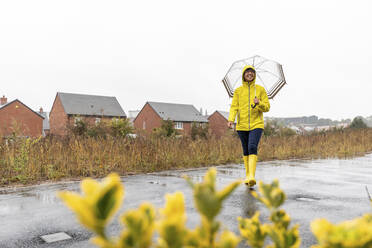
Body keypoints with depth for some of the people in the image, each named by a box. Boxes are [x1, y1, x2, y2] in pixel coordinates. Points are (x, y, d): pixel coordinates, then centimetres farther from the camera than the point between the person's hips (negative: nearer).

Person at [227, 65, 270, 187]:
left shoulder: (260, 89, 6)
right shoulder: (238, 91, 8)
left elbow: (267, 107, 5)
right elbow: (234, 107, 3)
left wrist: (259, 103, -17)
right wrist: (231, 119, -15)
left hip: (256, 124, -2)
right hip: (242, 125, 2)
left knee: (252, 147, -20)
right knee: (246, 151, 10)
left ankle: (252, 176, -25)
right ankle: (247, 175, 23)